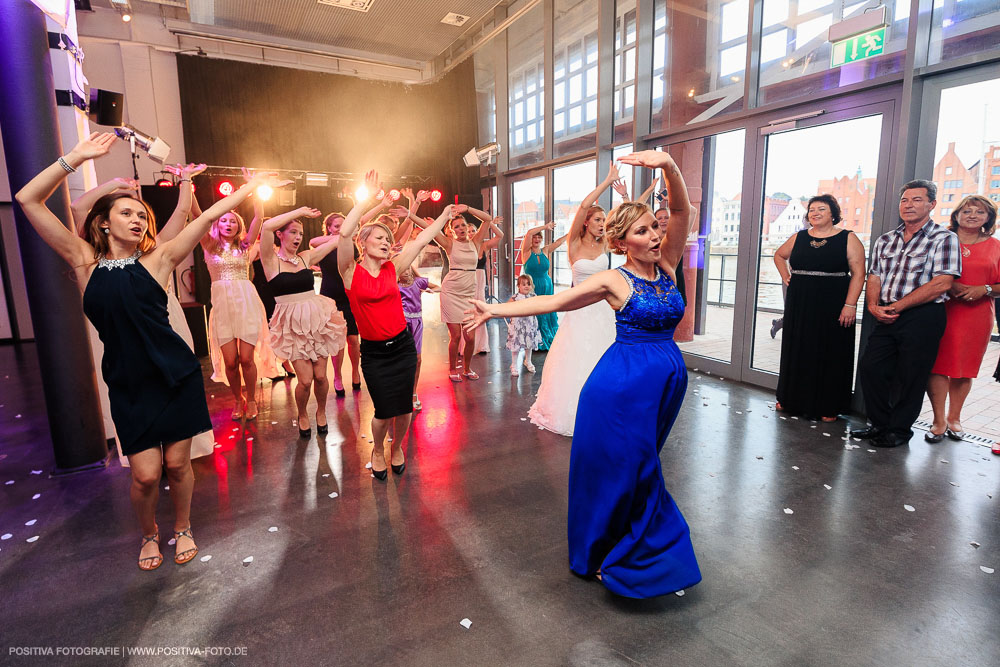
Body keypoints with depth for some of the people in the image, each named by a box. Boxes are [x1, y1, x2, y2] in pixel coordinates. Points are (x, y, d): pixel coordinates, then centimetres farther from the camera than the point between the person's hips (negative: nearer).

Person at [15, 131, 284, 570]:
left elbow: (209, 216, -3)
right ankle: (148, 534, 34)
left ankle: (182, 529, 36)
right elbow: (29, 200, 1)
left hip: (176, 376, 0)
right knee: (145, 474, 1)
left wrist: (251, 186, -2)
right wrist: (76, 158, -3)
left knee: (177, 464, 9)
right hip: (128, 384, 1)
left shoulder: (157, 260, 1)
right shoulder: (85, 261, 4)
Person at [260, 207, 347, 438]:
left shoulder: (306, 257, 6)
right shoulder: (271, 260, -4)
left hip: (318, 318, 3)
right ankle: (302, 415, 26)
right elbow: (266, 227, -22)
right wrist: (299, 211, -14)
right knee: (305, 380, -5)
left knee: (320, 376, 5)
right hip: (292, 324, -3)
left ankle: (321, 412, 34)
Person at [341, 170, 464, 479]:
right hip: (373, 352, -3)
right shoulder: (351, 272, -6)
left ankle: (397, 446, 37)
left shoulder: (392, 269, 3)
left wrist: (445, 215, 10)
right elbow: (345, 233, -21)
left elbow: (420, 241, 7)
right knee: (384, 410, -1)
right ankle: (378, 450, 32)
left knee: (403, 407, 6)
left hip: (403, 346, 3)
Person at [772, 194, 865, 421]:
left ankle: (829, 407, 13)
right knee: (797, 351, 10)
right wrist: (786, 276, 11)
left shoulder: (848, 239, -3)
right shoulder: (799, 238, 8)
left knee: (831, 354, 3)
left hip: (833, 307, -4)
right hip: (800, 306, 4)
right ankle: (792, 399, 24)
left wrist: (850, 305, -17)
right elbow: (779, 255, 26)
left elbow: (858, 274, -8)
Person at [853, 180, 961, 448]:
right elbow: (874, 277, 10)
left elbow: (942, 283, -13)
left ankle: (899, 430, 18)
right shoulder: (885, 240, 13)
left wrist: (897, 306, -16)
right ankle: (879, 424, 21)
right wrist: (874, 305, -9)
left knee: (910, 376, 3)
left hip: (923, 317, -5)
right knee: (871, 368, 4)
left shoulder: (944, 238, -3)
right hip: (886, 316, 5)